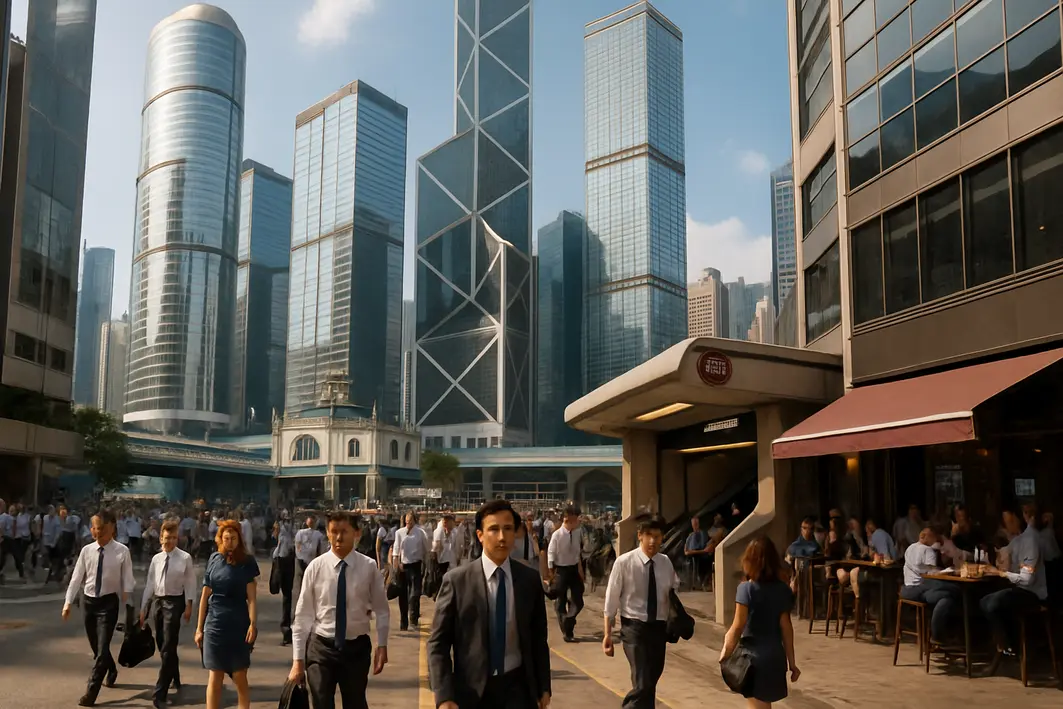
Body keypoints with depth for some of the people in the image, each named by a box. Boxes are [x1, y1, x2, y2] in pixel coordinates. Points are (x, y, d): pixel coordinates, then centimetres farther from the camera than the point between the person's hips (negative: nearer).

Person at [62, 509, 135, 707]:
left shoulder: (122, 551, -11)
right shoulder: (87, 550, -2)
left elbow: (127, 581, -6)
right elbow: (76, 577, 2)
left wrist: (126, 606, -6)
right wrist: (68, 602, -2)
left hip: (109, 602, -4)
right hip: (90, 601, 4)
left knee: (102, 646, -9)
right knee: (95, 646, 17)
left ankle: (91, 691, -2)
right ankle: (111, 670, 45)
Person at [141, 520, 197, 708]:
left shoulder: (185, 558, -9)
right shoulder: (156, 559, 5)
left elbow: (190, 583, -6)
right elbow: (150, 584, 9)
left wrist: (188, 605, -10)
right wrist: (143, 609, 9)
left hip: (174, 602, -6)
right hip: (158, 601, 6)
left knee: (168, 646, -8)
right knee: (162, 645, 16)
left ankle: (160, 692, -5)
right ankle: (175, 679, 37)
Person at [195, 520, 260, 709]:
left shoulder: (247, 562, -3)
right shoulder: (214, 559, 3)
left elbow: (251, 597, -7)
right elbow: (205, 596, 7)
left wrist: (253, 624, -18)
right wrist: (199, 628, 8)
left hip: (239, 625, -2)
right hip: (214, 625, 2)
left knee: (240, 678, 5)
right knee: (214, 678, 6)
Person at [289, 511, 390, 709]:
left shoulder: (369, 567, -9)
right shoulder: (316, 567, -9)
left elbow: (381, 610, 1)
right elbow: (303, 615, -6)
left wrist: (382, 645, -4)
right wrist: (298, 659, -5)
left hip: (357, 647, 1)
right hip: (321, 647, -1)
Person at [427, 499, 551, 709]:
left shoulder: (530, 580, 1)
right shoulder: (457, 581, -8)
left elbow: (538, 638, 9)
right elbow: (438, 643, -7)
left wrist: (543, 687, 13)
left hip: (518, 687, 2)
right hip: (472, 690, -1)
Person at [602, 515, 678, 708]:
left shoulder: (665, 562, 1)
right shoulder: (624, 562, -13)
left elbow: (674, 591, 15)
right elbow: (612, 599, -8)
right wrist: (608, 634, -8)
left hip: (659, 627, 5)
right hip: (634, 627, -5)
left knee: (651, 682, 16)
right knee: (643, 684, -14)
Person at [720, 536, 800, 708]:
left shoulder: (747, 588, -13)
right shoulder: (782, 588, 2)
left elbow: (738, 626, -16)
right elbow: (786, 627, 3)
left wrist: (725, 652, -6)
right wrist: (791, 661, 8)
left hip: (754, 656, -6)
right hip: (776, 656, 6)